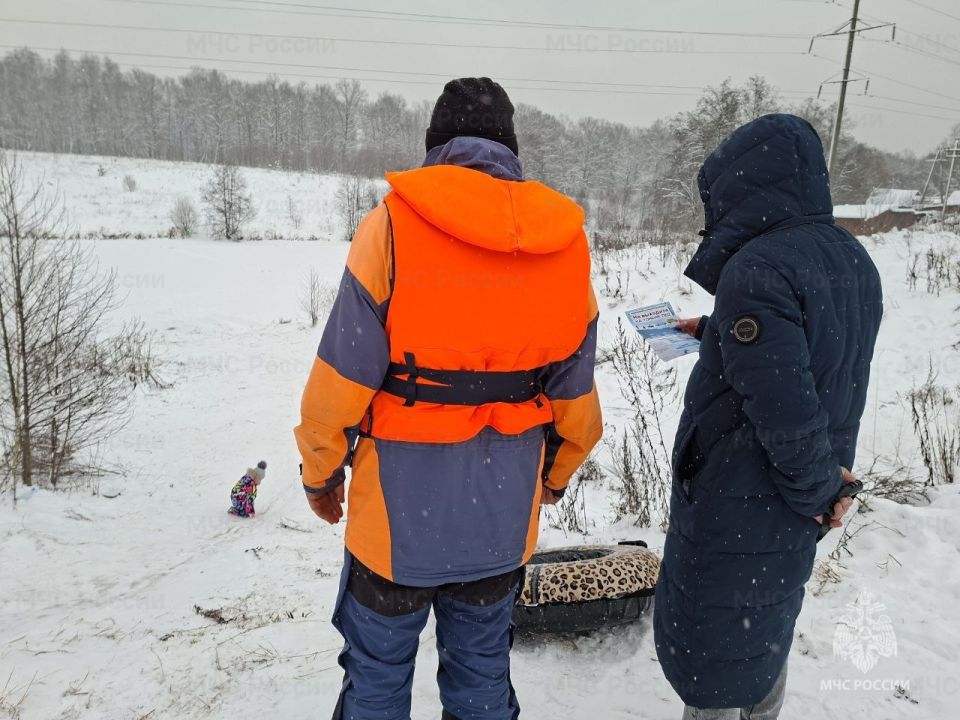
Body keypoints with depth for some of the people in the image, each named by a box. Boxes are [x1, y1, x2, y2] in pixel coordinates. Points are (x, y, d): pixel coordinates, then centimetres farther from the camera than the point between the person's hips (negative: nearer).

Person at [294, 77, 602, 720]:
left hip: (398, 507, -3)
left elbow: (344, 376, -13)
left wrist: (320, 470, 4)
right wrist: (556, 475, 21)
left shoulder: (395, 224, -14)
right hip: (503, 516, 4)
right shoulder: (566, 242, -2)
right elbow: (575, 392, 5)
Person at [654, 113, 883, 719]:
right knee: (766, 634, 26)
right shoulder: (855, 260, 3)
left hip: (737, 508, -8)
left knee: (706, 654, 10)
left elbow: (783, 407, -30)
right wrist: (719, 333, 14)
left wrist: (814, 489, -14)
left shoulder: (756, 268, -25)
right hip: (798, 510, 9)